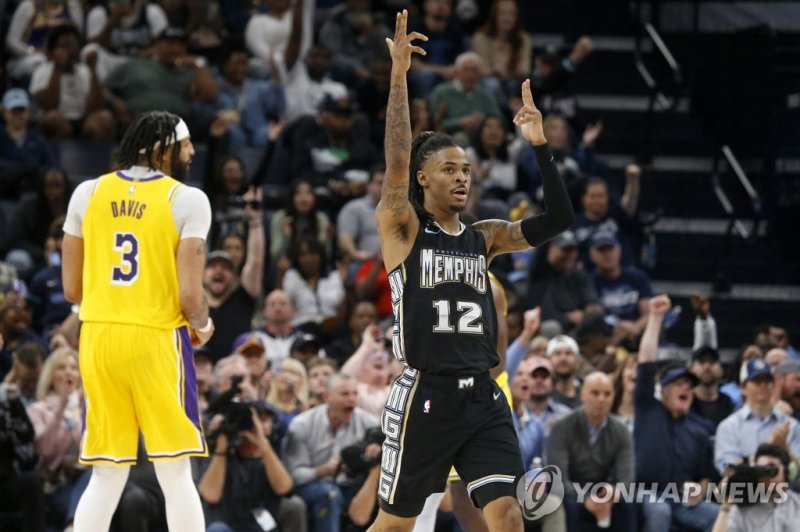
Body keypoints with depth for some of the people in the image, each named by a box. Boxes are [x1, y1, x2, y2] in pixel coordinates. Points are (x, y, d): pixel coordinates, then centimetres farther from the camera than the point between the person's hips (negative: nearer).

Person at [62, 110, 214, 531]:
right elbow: (190, 295, -10)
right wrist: (202, 327, 11)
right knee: (175, 476, 1)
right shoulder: (187, 199, -6)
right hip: (157, 339, -4)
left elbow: (71, 289, 8)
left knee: (105, 478, 10)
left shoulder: (88, 193, 6)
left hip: (97, 338, 4)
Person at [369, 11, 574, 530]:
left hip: (481, 396, 4)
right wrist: (399, 75, -20)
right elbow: (397, 162, -16)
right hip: (425, 396, -4)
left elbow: (557, 220, 6)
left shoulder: (484, 238, 12)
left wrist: (540, 145, -3)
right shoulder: (402, 229, -1)